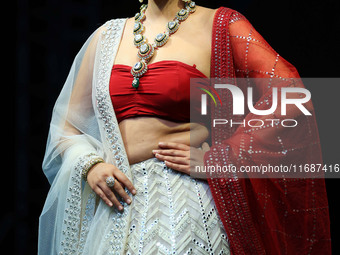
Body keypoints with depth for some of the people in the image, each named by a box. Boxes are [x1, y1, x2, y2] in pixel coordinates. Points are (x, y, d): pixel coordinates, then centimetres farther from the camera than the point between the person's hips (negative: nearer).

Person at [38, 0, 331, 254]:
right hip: (114, 208, 4)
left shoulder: (217, 26, 1)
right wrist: (90, 165, -4)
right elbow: (67, 126, 17)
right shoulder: (108, 34, 15)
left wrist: (214, 158, -14)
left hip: (183, 203, -4)